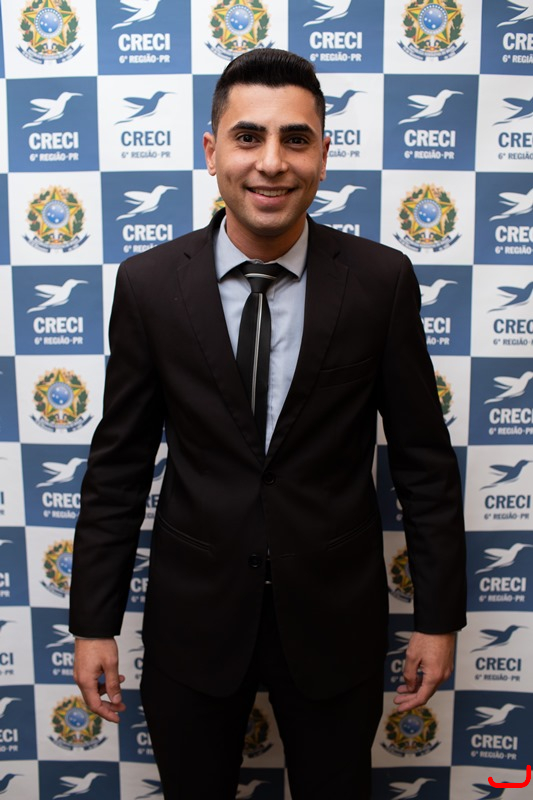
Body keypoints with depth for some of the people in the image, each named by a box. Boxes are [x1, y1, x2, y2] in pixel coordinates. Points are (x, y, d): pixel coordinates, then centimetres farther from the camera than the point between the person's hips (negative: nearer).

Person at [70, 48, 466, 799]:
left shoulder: (382, 279, -10)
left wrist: (439, 616, 0)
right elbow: (118, 464, -3)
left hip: (335, 616, 0)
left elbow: (424, 458, -3)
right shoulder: (149, 284, -8)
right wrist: (94, 623, 0)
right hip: (192, 614, 1)